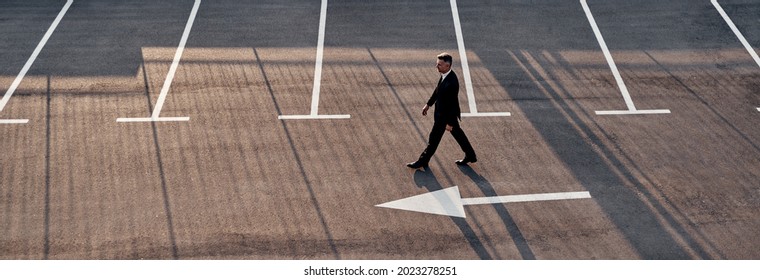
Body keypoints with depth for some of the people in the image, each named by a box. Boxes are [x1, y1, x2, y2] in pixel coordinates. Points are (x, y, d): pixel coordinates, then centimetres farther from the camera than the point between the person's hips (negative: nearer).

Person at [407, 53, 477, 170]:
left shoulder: (452, 83, -35)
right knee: (457, 133, 23)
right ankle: (470, 156, 38)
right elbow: (438, 90, 10)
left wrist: (450, 123, -21)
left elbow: (453, 103, -28)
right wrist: (428, 104, 18)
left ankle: (423, 161, 25)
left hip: (445, 115, -9)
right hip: (442, 111, 9)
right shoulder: (445, 75, -6)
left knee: (434, 138, 8)